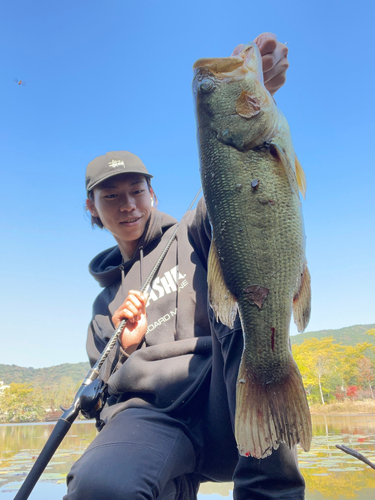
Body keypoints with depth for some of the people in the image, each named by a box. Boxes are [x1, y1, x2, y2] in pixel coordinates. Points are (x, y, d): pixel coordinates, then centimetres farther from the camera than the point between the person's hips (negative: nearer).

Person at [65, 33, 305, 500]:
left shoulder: (190, 236, 15)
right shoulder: (106, 301, 26)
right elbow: (102, 391, 25)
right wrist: (125, 348, 1)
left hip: (226, 406, 0)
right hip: (149, 413, 1)